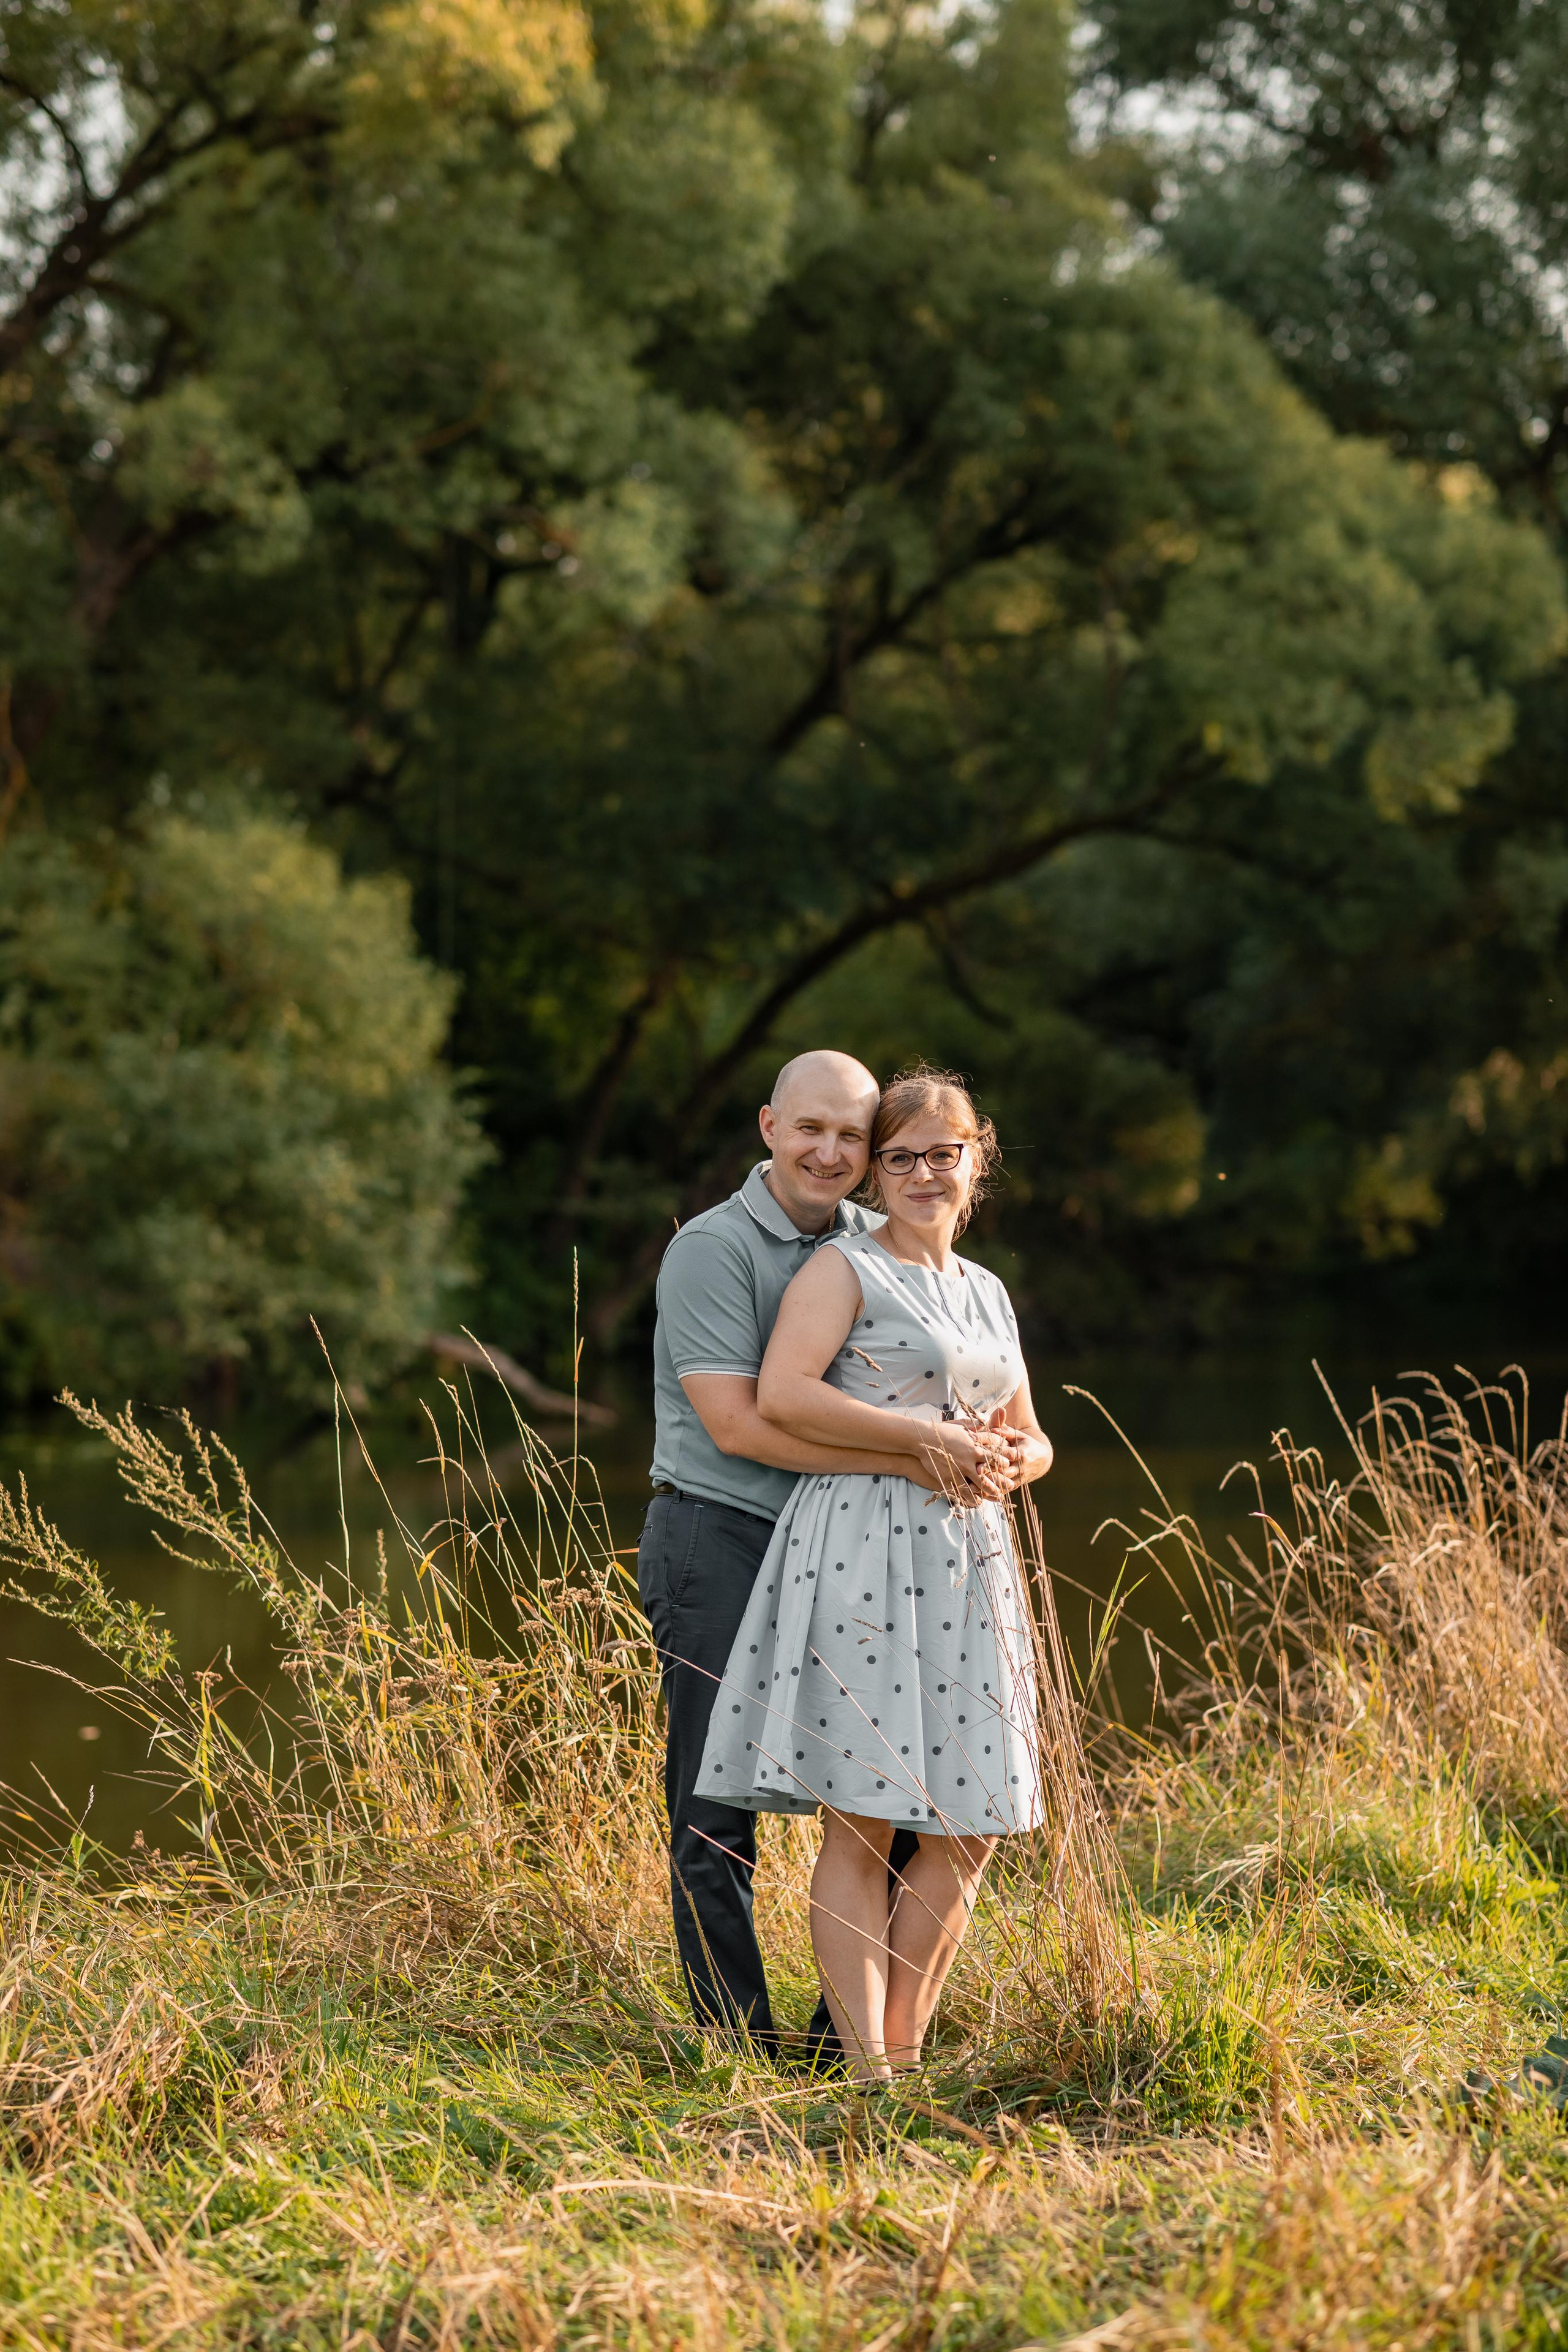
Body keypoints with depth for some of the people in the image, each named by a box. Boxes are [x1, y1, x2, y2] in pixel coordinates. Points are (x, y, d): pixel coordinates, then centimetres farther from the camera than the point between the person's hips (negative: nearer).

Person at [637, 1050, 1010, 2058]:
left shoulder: (877, 1245, 12)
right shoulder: (714, 1248, -9)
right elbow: (738, 1424, -18)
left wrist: (980, 1454, -5)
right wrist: (910, 1455, -22)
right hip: (723, 1547, -6)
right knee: (719, 1811, -3)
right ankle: (737, 2045, 5)